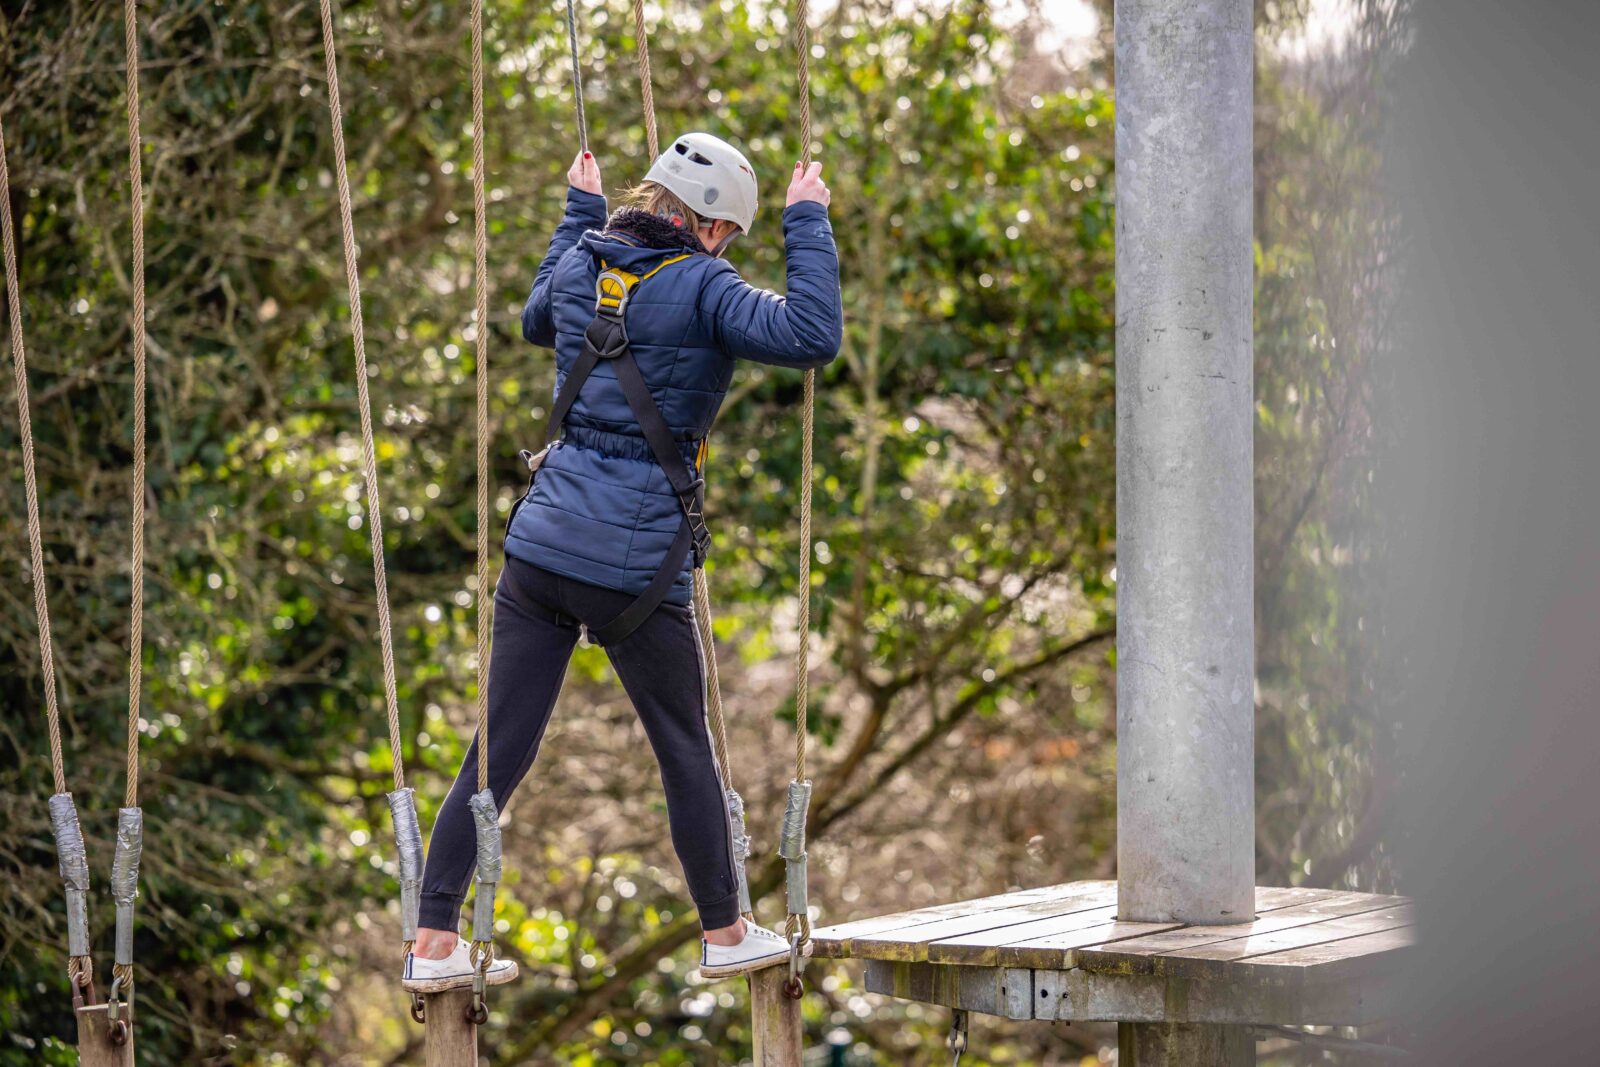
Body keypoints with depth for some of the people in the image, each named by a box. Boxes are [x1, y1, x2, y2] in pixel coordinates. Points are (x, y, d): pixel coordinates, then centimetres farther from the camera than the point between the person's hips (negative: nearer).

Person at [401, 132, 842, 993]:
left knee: (498, 752, 6)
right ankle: (725, 935, 26)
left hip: (543, 542, 5)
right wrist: (807, 225, -12)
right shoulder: (700, 289, -10)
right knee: (685, 751, 13)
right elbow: (812, 338, -23)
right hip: (635, 562, -5)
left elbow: (538, 319, 32)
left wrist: (578, 212, 38)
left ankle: (434, 943, 4)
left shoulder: (583, 263, 8)